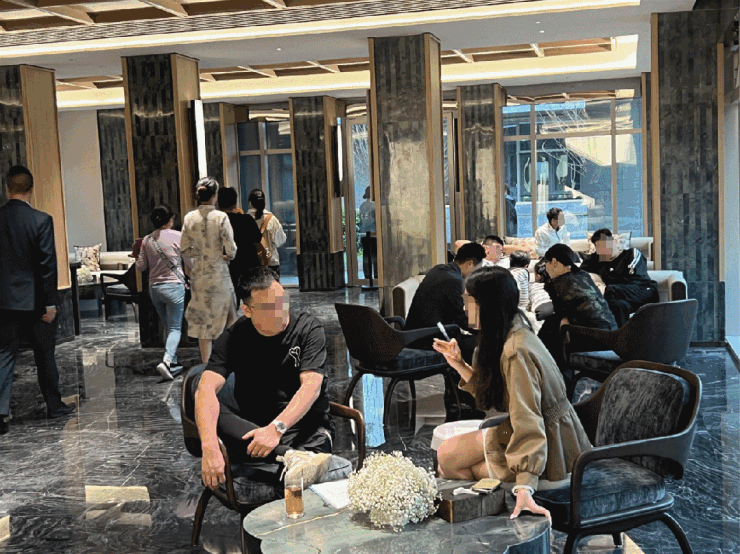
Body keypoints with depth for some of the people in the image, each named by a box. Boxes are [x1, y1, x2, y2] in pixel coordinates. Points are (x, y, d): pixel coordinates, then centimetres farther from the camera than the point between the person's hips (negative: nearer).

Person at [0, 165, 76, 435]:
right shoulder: (41, 220, -11)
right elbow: (47, 264, -12)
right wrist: (50, 303, -8)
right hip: (35, 300, -2)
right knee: (44, 355, 12)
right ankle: (54, 405, 25)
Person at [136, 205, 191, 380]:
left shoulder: (147, 240, 4)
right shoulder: (177, 236, -8)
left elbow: (141, 266, 7)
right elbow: (190, 261, -4)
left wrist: (137, 256, 26)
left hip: (154, 287, 5)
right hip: (174, 286, -5)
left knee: (167, 326, 17)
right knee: (175, 328, -2)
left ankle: (173, 362, 22)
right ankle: (166, 361, -21)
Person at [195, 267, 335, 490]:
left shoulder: (308, 328, -4)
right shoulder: (235, 337, -2)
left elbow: (311, 387, -16)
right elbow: (207, 389, -18)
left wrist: (277, 427, -34)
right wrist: (209, 447, -36)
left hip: (303, 425, -2)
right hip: (250, 428, 2)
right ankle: (291, 456, -44)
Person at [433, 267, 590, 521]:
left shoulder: (516, 352, -26)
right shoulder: (515, 335, 5)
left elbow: (528, 420, -33)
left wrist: (524, 488, -39)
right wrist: (459, 364, 6)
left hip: (550, 458, -10)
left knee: (448, 457, -6)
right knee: (449, 450, 11)